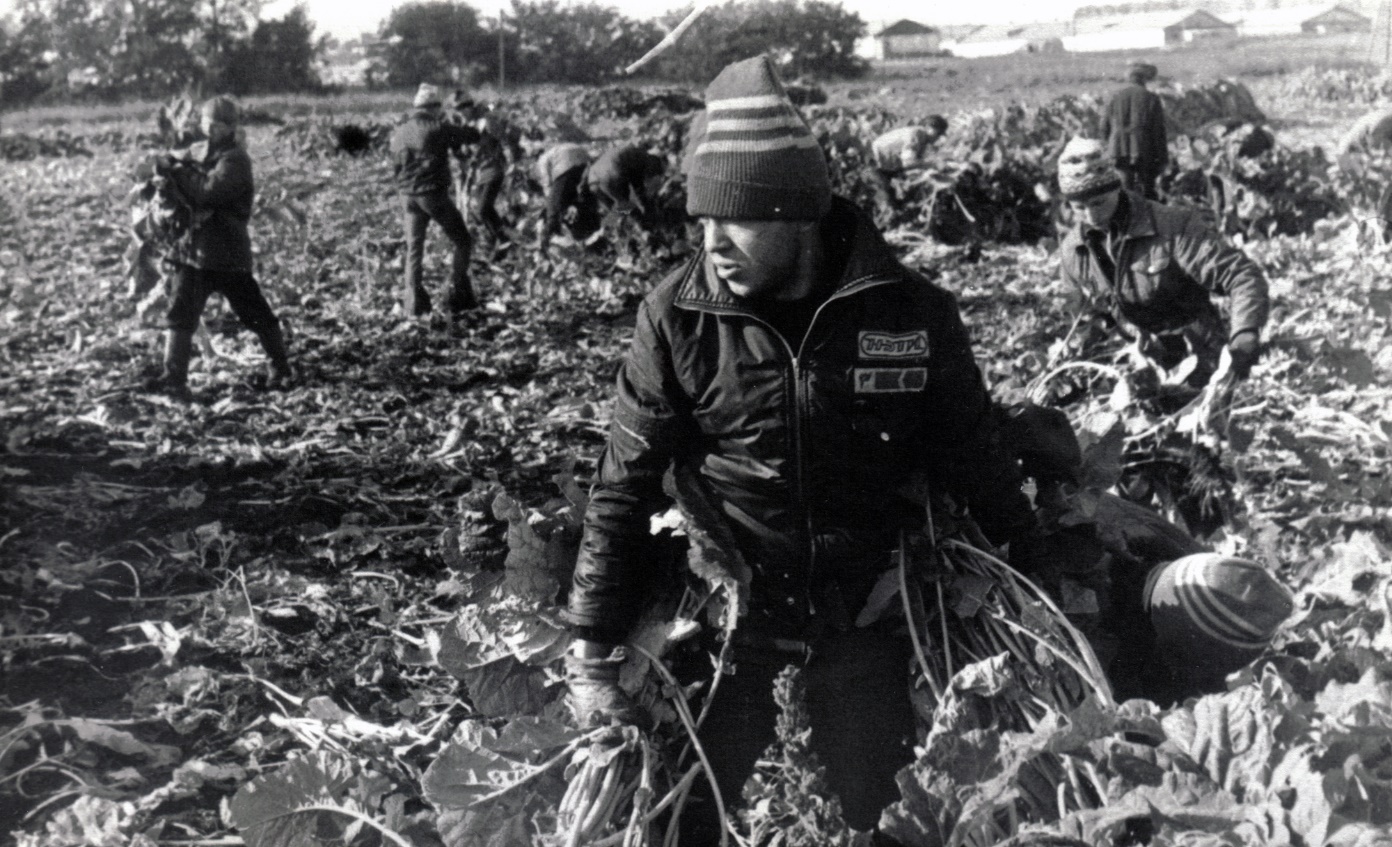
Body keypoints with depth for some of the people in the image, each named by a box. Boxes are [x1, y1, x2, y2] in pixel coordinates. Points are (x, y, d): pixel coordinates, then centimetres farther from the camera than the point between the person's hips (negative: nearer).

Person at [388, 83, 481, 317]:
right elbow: (473, 136, -2)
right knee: (463, 243, 6)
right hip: (434, 194, -5)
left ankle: (414, 302, 8)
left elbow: (396, 164, 16)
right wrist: (455, 143, 16)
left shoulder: (399, 133, 8)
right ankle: (459, 296, -1)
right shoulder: (438, 128, -9)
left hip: (408, 195, 5)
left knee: (413, 249, 13)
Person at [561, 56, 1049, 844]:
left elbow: (976, 468, 0)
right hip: (723, 621, 0)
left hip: (866, 625, 1)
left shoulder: (912, 313, -9)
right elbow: (627, 490, -6)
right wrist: (595, 650, -7)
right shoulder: (678, 316, -10)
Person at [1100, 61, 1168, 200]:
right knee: (1148, 193, 4)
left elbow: (1104, 128, 9)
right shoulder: (1152, 98, -4)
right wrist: (1162, 159, -1)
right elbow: (1159, 131, -4)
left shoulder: (1115, 97, 6)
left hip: (1120, 151, 3)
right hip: (1145, 153, -3)